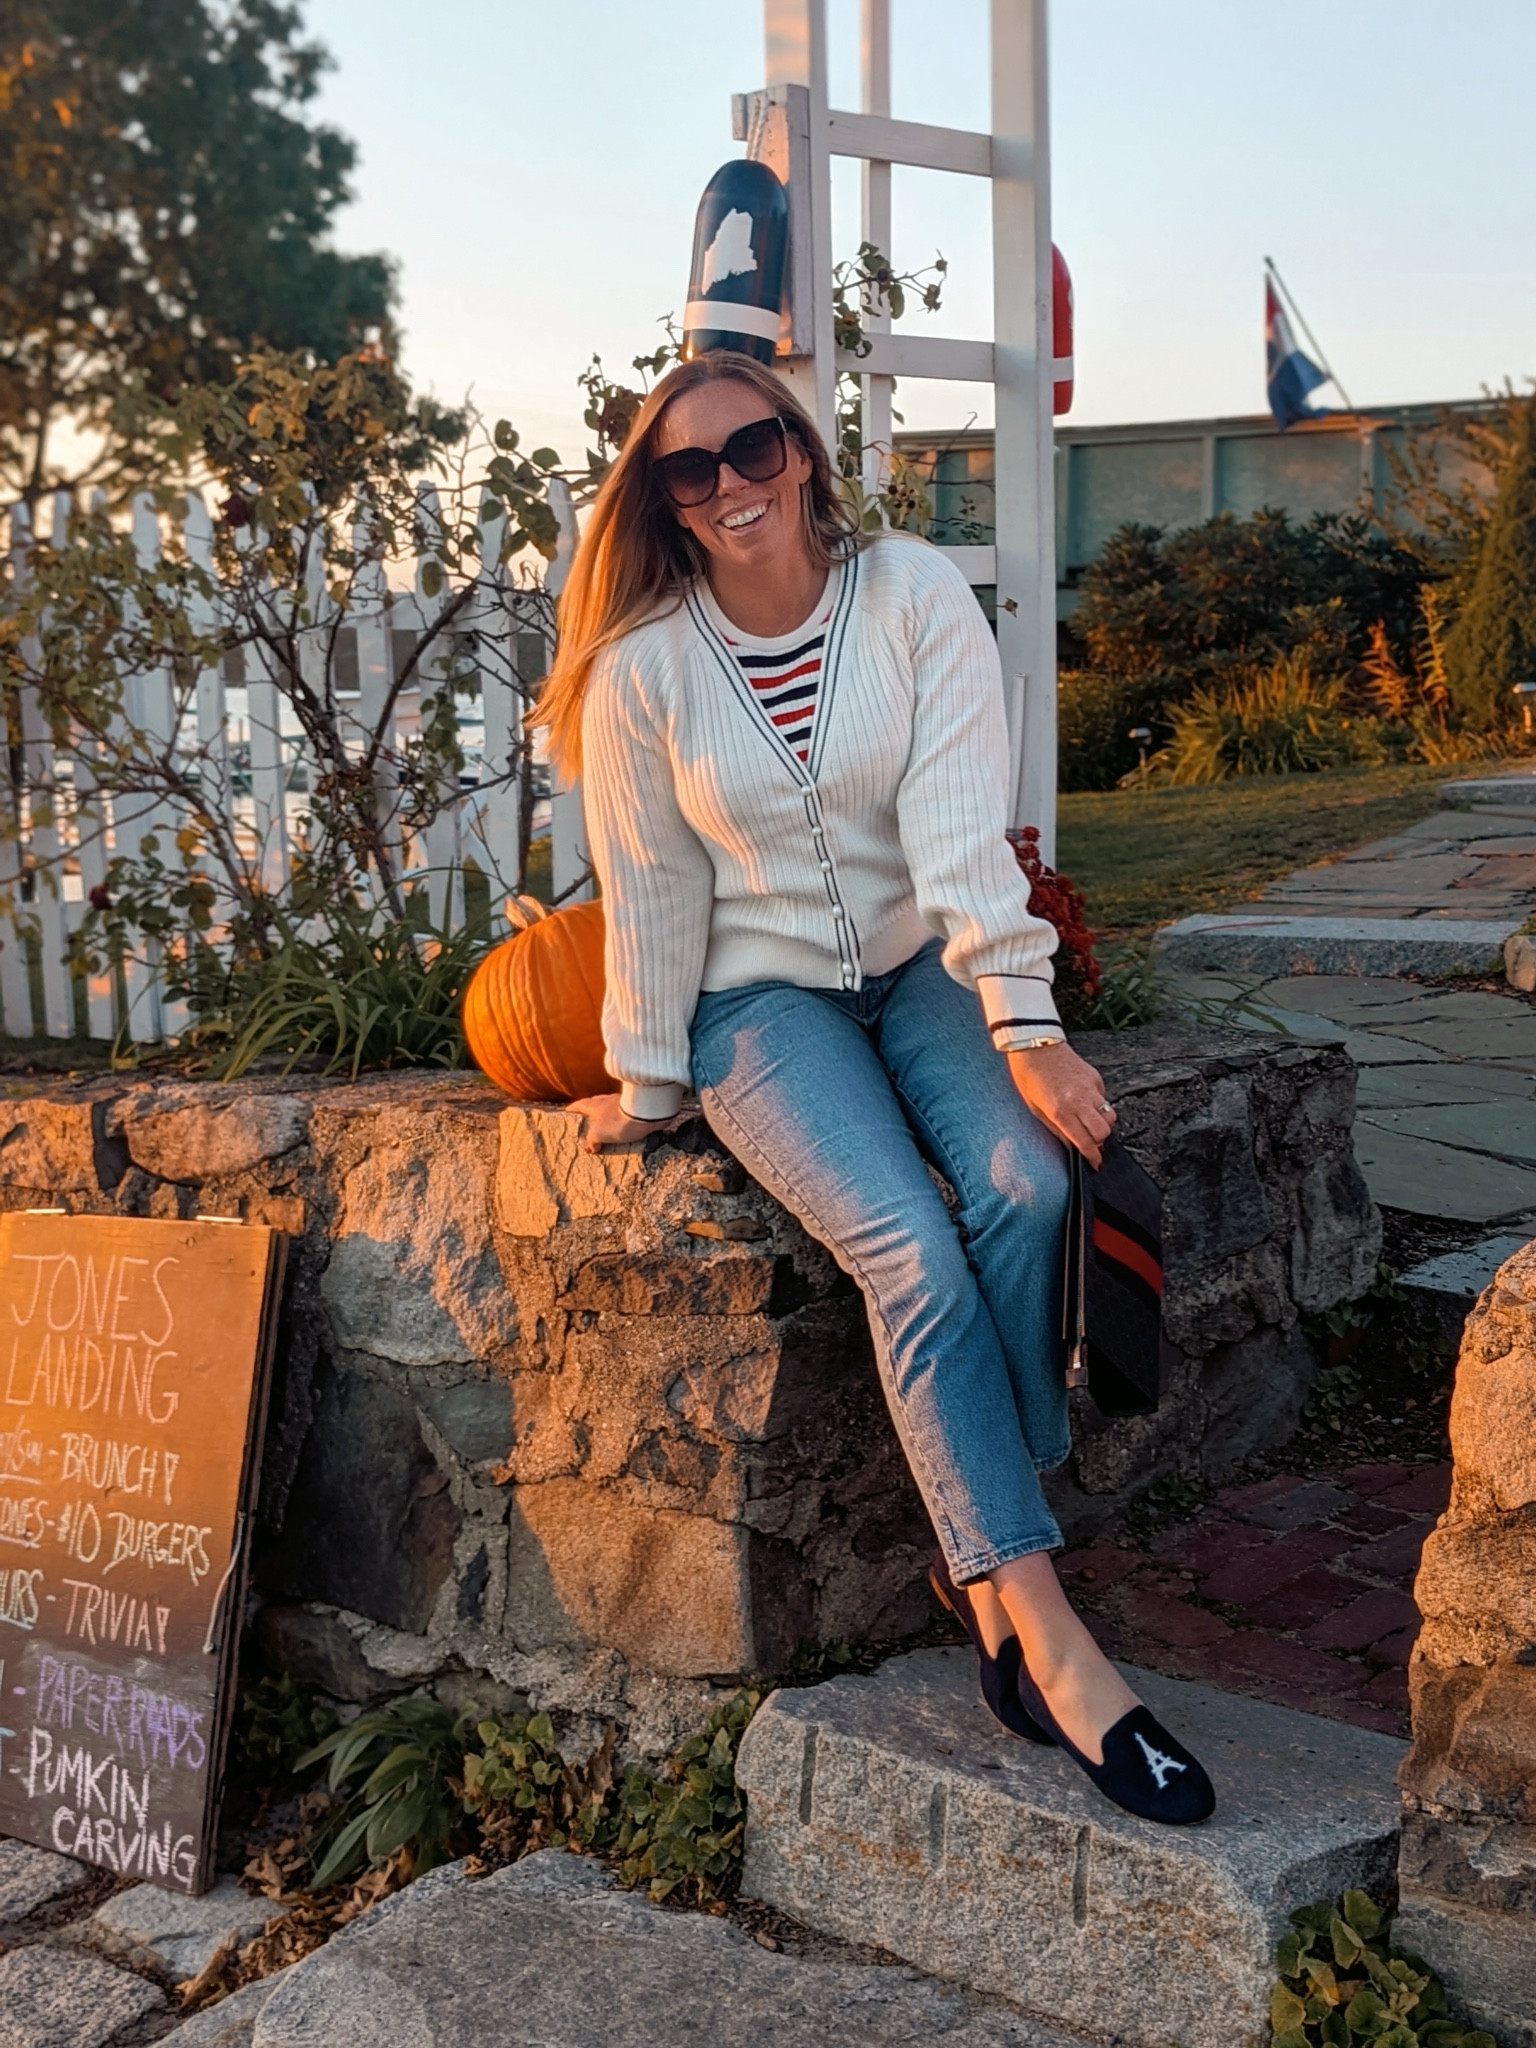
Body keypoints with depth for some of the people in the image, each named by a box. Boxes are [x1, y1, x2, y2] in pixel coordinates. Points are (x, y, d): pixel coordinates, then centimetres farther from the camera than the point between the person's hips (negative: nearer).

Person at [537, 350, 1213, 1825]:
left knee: (1025, 1182, -28)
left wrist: (1025, 1030, -27)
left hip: (925, 965, 2)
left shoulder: (912, 595, -7)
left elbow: (962, 825, -19)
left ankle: (984, 1556, -10)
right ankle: (1043, 1633, -23)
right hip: (763, 997, -1)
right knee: (912, 1249, -26)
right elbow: (651, 891, -1)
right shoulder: (642, 667, -7)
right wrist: (647, 1084, 3)